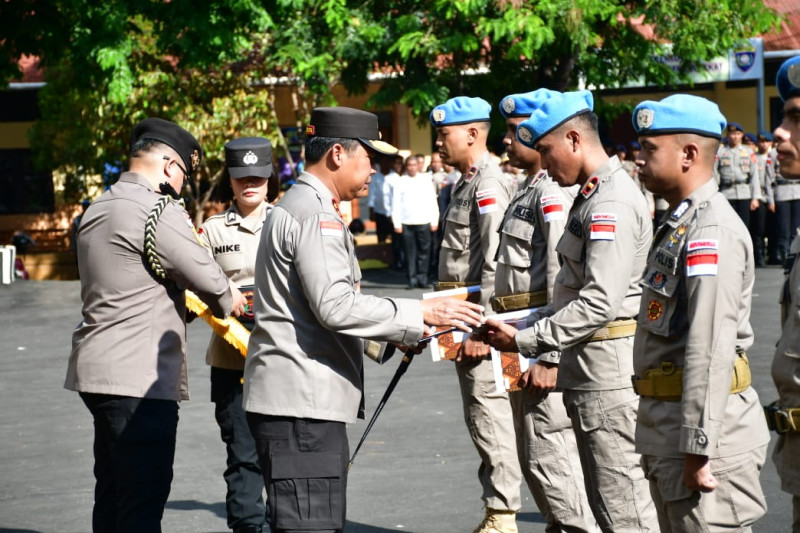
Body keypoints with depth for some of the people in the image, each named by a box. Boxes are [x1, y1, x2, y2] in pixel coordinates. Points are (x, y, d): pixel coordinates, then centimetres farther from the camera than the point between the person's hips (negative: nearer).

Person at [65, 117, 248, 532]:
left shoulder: (98, 209, 16)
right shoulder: (159, 211, -14)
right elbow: (208, 279, -12)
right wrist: (229, 300, 11)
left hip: (96, 372, 10)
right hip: (139, 377, -9)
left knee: (111, 497, 15)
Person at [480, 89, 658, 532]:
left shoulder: (612, 204, -16)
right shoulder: (591, 196, 17)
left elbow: (600, 303, -23)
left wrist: (525, 340, -18)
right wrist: (546, 352, 13)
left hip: (608, 373, -11)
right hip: (587, 371, 11)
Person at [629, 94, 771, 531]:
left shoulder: (712, 232, -17)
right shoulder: (678, 225, 16)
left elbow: (712, 349, -23)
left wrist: (698, 448, -25)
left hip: (702, 425, -10)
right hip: (666, 425, 10)